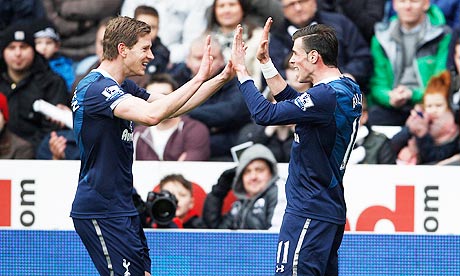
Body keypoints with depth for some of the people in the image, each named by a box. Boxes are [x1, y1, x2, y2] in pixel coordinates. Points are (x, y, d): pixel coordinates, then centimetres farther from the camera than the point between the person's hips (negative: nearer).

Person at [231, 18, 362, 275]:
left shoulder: (326, 96, -19)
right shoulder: (349, 90, 10)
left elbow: (265, 114, -21)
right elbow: (292, 100, 23)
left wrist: (242, 71, -9)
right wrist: (266, 62, 21)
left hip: (309, 213, -10)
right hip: (331, 209, 10)